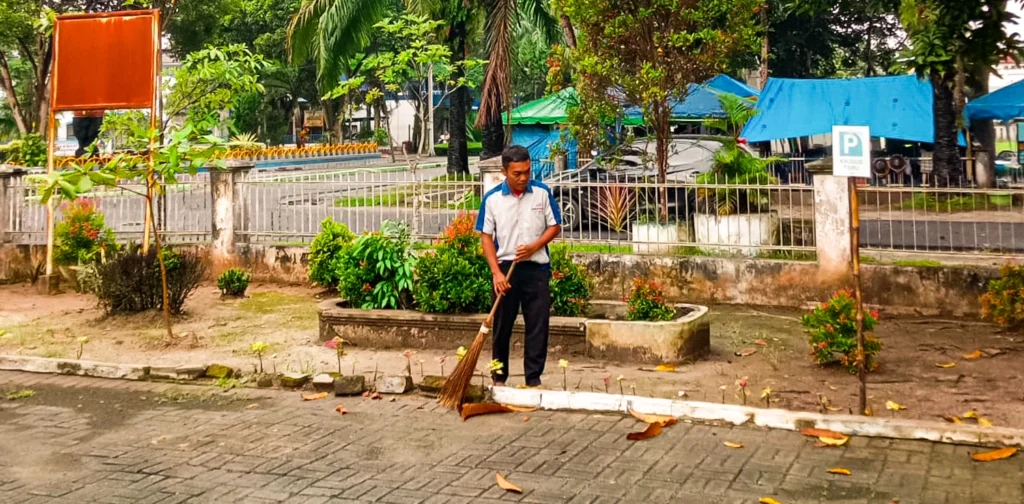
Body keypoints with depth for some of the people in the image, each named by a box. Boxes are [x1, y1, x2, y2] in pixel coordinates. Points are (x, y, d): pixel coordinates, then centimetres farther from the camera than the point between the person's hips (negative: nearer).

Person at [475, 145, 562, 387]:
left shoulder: (542, 193, -3)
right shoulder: (492, 198, -4)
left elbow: (555, 227, 4)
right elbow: (486, 237, -1)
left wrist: (534, 246, -13)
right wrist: (497, 273, -10)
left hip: (536, 268, 0)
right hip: (505, 268, 0)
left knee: (538, 326, 2)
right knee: (502, 326, 9)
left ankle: (534, 378, 11)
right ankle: (499, 377, 21)